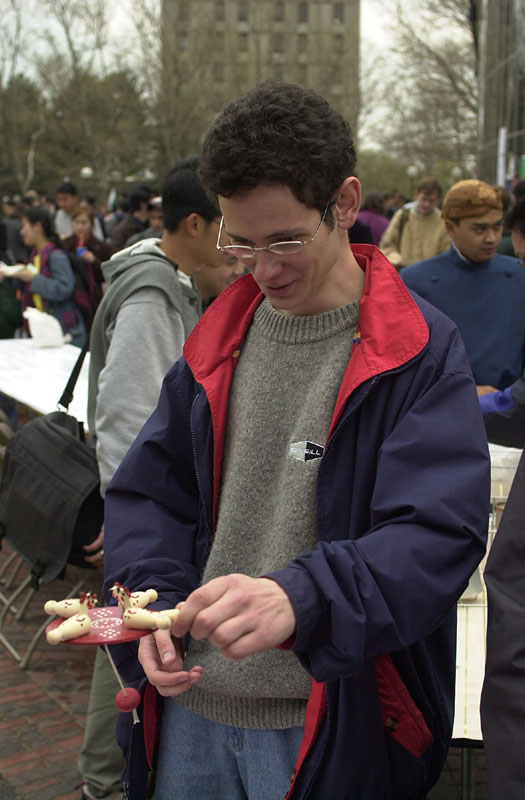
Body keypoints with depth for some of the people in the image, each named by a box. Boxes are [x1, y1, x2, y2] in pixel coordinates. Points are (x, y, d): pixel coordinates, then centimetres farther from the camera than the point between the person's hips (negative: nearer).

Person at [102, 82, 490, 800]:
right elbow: (150, 491, 9)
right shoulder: (220, 337, 4)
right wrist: (157, 604, -9)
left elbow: (439, 538, -21)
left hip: (325, 728, -4)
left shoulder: (421, 354, -12)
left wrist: (300, 600, -37)